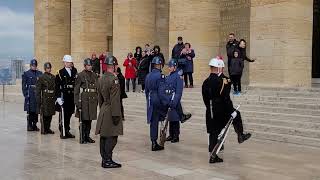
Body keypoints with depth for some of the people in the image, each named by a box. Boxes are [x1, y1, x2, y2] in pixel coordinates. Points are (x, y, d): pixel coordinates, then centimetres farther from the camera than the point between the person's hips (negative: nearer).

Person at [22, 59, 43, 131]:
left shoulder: (40, 73, 11)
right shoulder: (26, 74, 2)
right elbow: (24, 85, 0)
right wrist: (25, 95, -7)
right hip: (30, 95, -3)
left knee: (36, 111, 6)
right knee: (30, 111, -2)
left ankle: (34, 125, 14)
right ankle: (29, 126, 5)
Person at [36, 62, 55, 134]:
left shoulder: (53, 77, 11)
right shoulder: (41, 77, -5)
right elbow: (38, 90, -6)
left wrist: (55, 98, 10)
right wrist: (39, 101, -10)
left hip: (52, 98, 5)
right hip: (45, 98, -5)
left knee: (50, 114, 9)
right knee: (44, 114, -1)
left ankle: (48, 128, 18)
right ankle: (43, 129, 8)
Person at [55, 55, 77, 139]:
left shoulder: (74, 71, 11)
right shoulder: (60, 72, -2)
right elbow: (57, 86, -5)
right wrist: (58, 97, -13)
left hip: (72, 96, 4)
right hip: (64, 95, -4)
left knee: (69, 113, 11)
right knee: (64, 114, -2)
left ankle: (67, 131, 22)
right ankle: (62, 132, 6)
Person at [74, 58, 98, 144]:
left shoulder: (94, 75, 12)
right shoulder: (80, 75, -4)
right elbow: (76, 89, -6)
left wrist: (97, 99, 11)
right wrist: (77, 102, -12)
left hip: (93, 99, 5)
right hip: (84, 99, -5)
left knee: (90, 119, 10)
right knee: (83, 119, -1)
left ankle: (87, 136, 20)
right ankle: (82, 138, 7)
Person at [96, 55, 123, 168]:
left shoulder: (101, 79, 10)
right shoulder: (114, 79, -17)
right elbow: (115, 100, -20)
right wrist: (115, 115, -18)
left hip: (103, 111, 9)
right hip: (110, 112, -9)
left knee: (103, 136, 12)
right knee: (111, 137, -3)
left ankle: (104, 159, 19)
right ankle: (107, 160, 0)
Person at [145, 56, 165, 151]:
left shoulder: (148, 76, 9)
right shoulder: (160, 76, -14)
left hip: (150, 101, 7)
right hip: (158, 101, -7)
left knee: (153, 122, 10)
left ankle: (154, 142, 15)